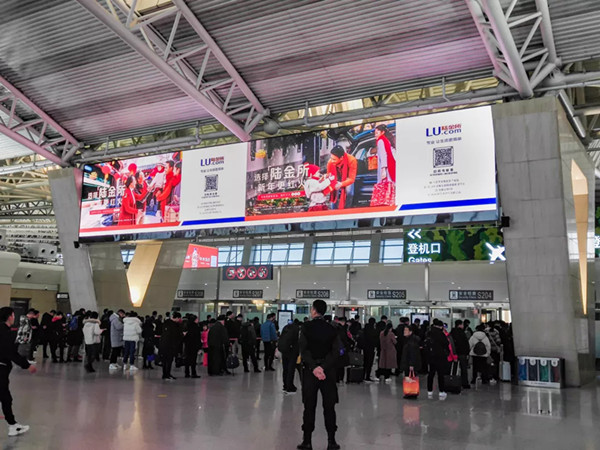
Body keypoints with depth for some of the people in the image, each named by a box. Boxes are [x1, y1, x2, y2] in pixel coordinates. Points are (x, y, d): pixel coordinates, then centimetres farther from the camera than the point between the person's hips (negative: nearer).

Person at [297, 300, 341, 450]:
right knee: (329, 407, 7)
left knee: (309, 407, 6)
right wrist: (323, 367, -12)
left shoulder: (306, 327, -6)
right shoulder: (332, 329, 2)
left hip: (310, 371, -2)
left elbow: (304, 350, -13)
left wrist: (314, 368, -15)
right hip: (328, 372, 2)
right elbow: (336, 352, -6)